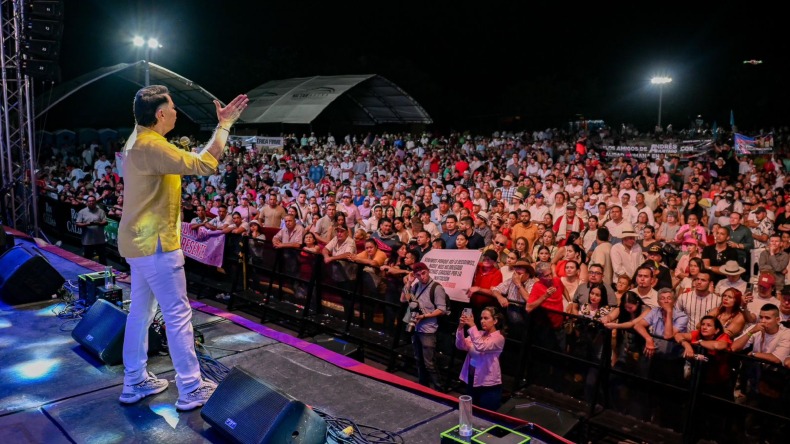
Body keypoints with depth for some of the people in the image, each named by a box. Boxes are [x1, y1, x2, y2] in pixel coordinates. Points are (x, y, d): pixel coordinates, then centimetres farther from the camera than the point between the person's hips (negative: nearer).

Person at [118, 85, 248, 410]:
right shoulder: (151, 146, -22)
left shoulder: (138, 140, 11)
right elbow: (203, 165, -27)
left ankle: (134, 383, 28)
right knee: (178, 314, -2)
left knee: (141, 311, 16)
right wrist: (225, 125, -20)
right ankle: (191, 390, 7)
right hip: (155, 244, -11)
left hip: (140, 241, 11)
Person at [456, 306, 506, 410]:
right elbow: (461, 346, -5)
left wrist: (472, 326, -33)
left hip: (488, 385, -6)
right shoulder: (479, 333, 6)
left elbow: (481, 347, -31)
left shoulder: (499, 338, -13)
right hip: (471, 380, 6)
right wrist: (461, 327, -19)